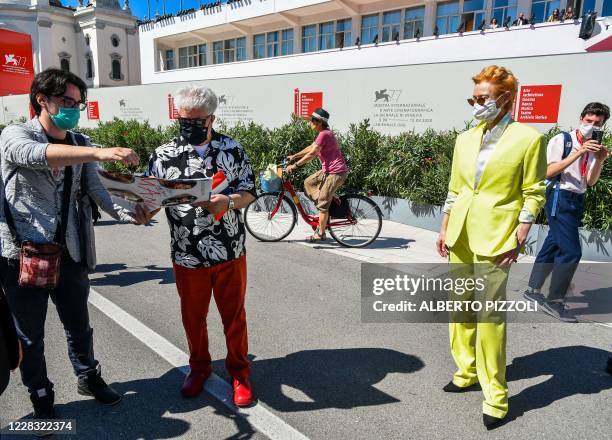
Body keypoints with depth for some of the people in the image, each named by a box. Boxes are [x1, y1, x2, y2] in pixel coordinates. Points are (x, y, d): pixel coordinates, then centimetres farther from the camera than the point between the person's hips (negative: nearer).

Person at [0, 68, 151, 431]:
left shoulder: (80, 145, 7)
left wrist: (129, 214, -23)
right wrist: (100, 152, -45)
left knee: (79, 325, 18)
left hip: (69, 252, 4)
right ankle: (41, 395, 34)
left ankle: (89, 378, 40)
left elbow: (97, 190, -4)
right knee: (31, 335, 13)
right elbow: (38, 155, -32)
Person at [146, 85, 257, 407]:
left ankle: (239, 371, 33)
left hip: (230, 253, 0)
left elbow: (249, 191, 0)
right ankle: (199, 367, 42)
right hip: (187, 257, 1)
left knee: (234, 316, 12)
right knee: (192, 317, 17)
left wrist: (228, 202, -20)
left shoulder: (232, 149, -1)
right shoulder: (163, 155, -1)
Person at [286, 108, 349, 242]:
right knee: (308, 183, 14)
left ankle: (320, 234, 5)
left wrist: (295, 165, -14)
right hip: (328, 170, 10)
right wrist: (294, 156, 22)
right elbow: (310, 148, 23)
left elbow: (311, 154, -18)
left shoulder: (324, 134, -16)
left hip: (336, 172, -10)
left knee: (322, 203, -5)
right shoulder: (323, 133, 16)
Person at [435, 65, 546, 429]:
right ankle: (467, 371, 31)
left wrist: (519, 240, -12)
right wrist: (444, 230, 11)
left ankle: (495, 394, 10)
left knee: (490, 314, -5)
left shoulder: (528, 139, -4)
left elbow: (533, 195, -5)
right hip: (460, 235, 6)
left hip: (494, 238, -6)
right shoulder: (465, 139, 10)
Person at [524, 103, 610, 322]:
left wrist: (600, 160, -8)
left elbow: (590, 182, 8)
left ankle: (533, 289, 25)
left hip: (577, 201, 8)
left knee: (553, 246, 13)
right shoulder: (562, 140, -6)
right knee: (571, 251, -11)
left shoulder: (592, 147, 13)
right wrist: (579, 153, -20)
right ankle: (554, 302, 0)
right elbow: (549, 171, -15)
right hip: (560, 199, -7)